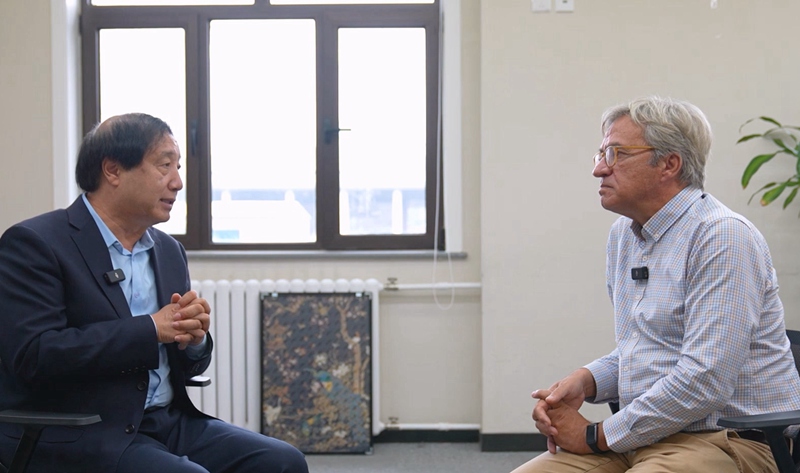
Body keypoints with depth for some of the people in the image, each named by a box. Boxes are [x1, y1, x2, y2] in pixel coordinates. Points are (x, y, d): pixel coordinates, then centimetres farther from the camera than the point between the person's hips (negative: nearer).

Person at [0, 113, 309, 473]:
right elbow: (34, 355, -19)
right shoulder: (33, 243, -6)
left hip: (168, 422, 7)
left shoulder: (169, 251, 14)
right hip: (73, 437, -7)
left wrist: (193, 338, -5)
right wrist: (153, 329, -17)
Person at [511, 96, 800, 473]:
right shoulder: (622, 234, 14)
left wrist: (597, 436, -13)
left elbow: (704, 382, -22)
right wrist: (584, 381, 3)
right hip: (645, 436, 7)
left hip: (725, 439, -7)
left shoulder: (723, 237, -14)